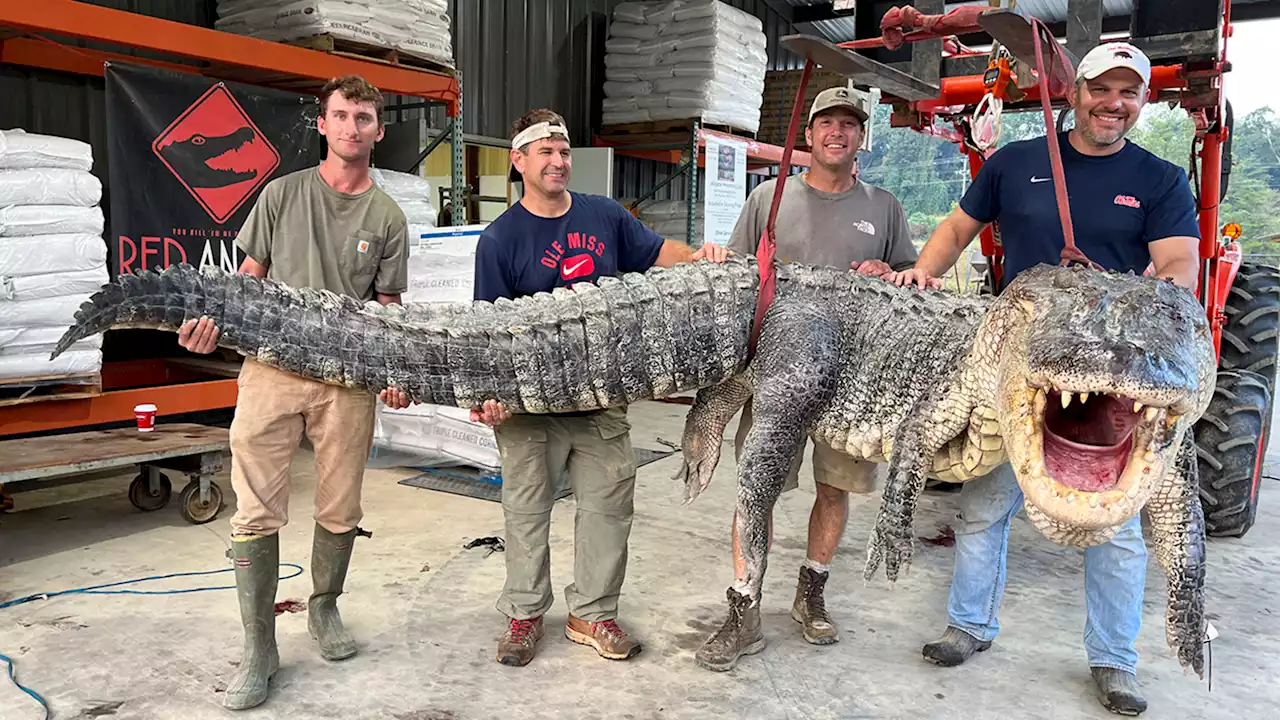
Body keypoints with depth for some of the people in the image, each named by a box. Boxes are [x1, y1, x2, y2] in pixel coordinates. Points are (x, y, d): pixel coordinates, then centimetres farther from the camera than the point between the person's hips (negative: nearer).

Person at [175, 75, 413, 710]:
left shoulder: (387, 217, 9)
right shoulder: (284, 193, 9)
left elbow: (388, 308, 7)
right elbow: (249, 277, 12)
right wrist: (213, 321, -8)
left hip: (349, 378, 1)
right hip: (272, 366, 0)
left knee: (340, 512, 7)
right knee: (256, 514, -1)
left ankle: (324, 609, 32)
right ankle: (259, 648, 11)